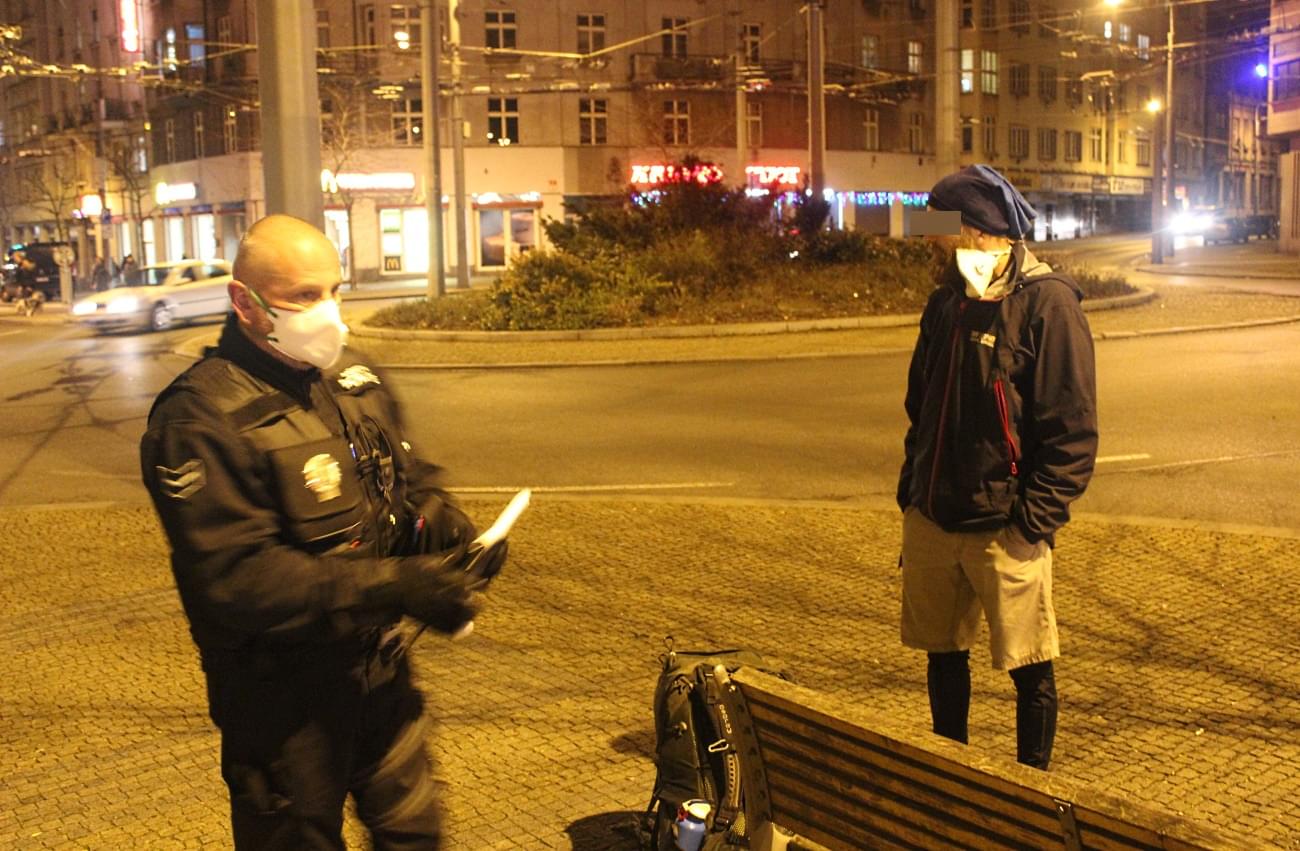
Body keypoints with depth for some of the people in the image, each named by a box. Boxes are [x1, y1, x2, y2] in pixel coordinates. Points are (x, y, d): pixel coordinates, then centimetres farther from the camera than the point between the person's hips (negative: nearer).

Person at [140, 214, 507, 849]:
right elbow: (233, 578, -28)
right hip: (282, 697, -6)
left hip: (382, 671, 7)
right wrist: (392, 586, -33)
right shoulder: (202, 419, -21)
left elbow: (410, 475, 14)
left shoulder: (353, 379, 3)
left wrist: (446, 525, -10)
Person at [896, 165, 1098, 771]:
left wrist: (1033, 522, -17)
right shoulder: (947, 302, 10)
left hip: (1003, 530, -7)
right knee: (943, 655, 18)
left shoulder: (1046, 304, -12)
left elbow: (1073, 430, -15)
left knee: (1030, 670, 6)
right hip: (931, 520, 7)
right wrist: (911, 488, 12)